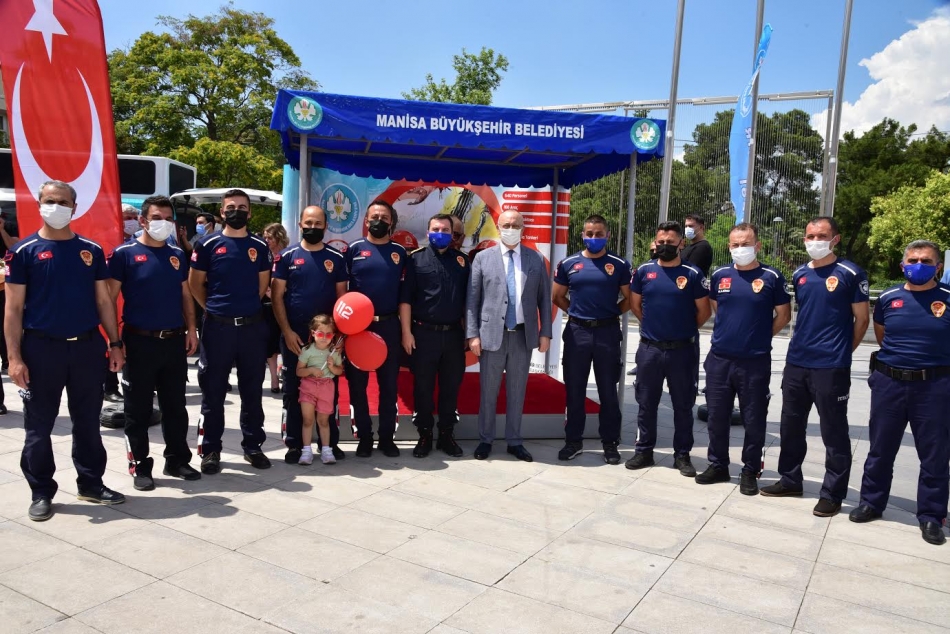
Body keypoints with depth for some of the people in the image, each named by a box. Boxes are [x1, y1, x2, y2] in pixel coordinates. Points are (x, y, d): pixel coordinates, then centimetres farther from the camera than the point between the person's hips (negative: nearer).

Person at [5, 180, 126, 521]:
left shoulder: (91, 250, 7)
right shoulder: (24, 251, -2)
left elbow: (104, 300, 9)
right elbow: (13, 308, -4)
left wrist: (115, 343, 4)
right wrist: (14, 356, -10)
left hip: (88, 346, 3)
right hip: (42, 348, -2)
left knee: (88, 421, 11)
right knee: (39, 425, 7)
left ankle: (91, 483, 24)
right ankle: (42, 493, 20)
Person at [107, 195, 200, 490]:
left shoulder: (177, 255, 11)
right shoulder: (124, 253, -4)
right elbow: (110, 298, -5)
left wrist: (191, 329, 4)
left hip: (174, 341, 4)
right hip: (139, 341, -4)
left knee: (175, 406, 12)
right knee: (138, 409, 5)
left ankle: (177, 460, 23)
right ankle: (140, 466, 16)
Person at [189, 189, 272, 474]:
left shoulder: (260, 246, 7)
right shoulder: (208, 244, 0)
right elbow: (195, 283, 5)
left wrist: (246, 304, 11)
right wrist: (213, 307, 4)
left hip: (252, 326, 2)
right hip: (217, 326, -2)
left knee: (252, 389, 9)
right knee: (213, 390, 4)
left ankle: (253, 445, 20)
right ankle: (210, 449, 15)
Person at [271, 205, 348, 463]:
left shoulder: (336, 258, 5)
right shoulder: (287, 256, 2)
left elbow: (342, 296, 6)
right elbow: (277, 296, -1)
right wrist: (287, 331, -9)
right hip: (294, 334, -1)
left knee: (329, 390, 7)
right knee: (294, 390, 6)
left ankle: (330, 442, 18)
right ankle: (294, 444, 16)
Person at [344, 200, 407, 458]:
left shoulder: (399, 252, 7)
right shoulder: (354, 249, 2)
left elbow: (405, 291, 8)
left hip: (389, 325, 2)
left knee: (389, 383, 7)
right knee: (357, 383, 5)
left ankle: (387, 437, 18)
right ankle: (364, 437, 18)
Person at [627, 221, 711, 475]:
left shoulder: (693, 274, -5)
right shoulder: (644, 271, 2)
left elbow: (704, 311, 1)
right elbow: (635, 304, 13)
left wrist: (685, 331, 10)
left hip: (681, 350, -2)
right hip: (649, 348, 2)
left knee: (683, 405, 8)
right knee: (646, 403, 10)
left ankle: (682, 455, 19)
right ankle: (644, 450, 22)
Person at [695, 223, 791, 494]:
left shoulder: (772, 277, -5)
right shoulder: (719, 276, 4)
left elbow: (783, 315, 4)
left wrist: (761, 336, 4)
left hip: (755, 361, -3)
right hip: (719, 358, 3)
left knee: (754, 420, 6)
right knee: (717, 416, 11)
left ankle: (750, 471, 20)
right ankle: (718, 465, 25)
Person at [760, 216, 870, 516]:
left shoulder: (850, 274, -6)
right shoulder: (799, 274, 10)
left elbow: (862, 319, -1)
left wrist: (842, 352, 3)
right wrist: (804, 345, 14)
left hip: (831, 367, -6)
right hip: (796, 363, 6)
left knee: (834, 432, 3)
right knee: (791, 425, 14)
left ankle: (833, 493, 14)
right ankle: (790, 480, 29)